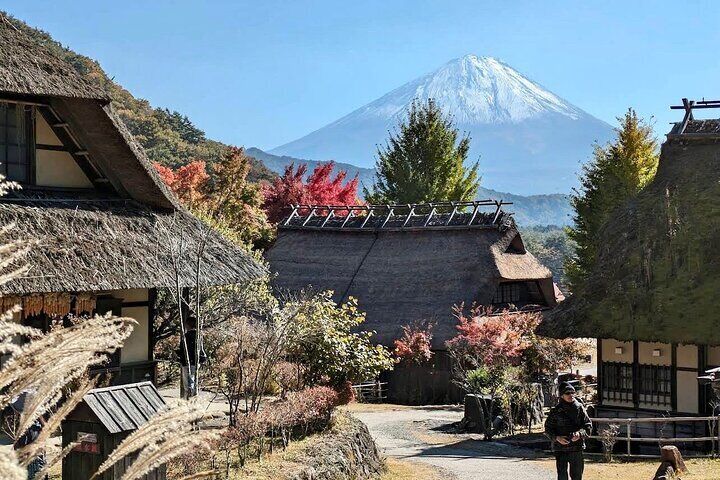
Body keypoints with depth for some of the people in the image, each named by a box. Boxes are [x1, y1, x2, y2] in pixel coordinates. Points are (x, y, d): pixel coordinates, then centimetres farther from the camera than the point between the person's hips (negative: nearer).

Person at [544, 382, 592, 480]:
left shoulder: (579, 408, 3)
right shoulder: (556, 410, 0)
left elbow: (588, 426, 4)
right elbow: (548, 428, 5)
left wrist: (580, 433, -16)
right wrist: (556, 437, -13)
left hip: (577, 448, 2)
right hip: (560, 449, -2)